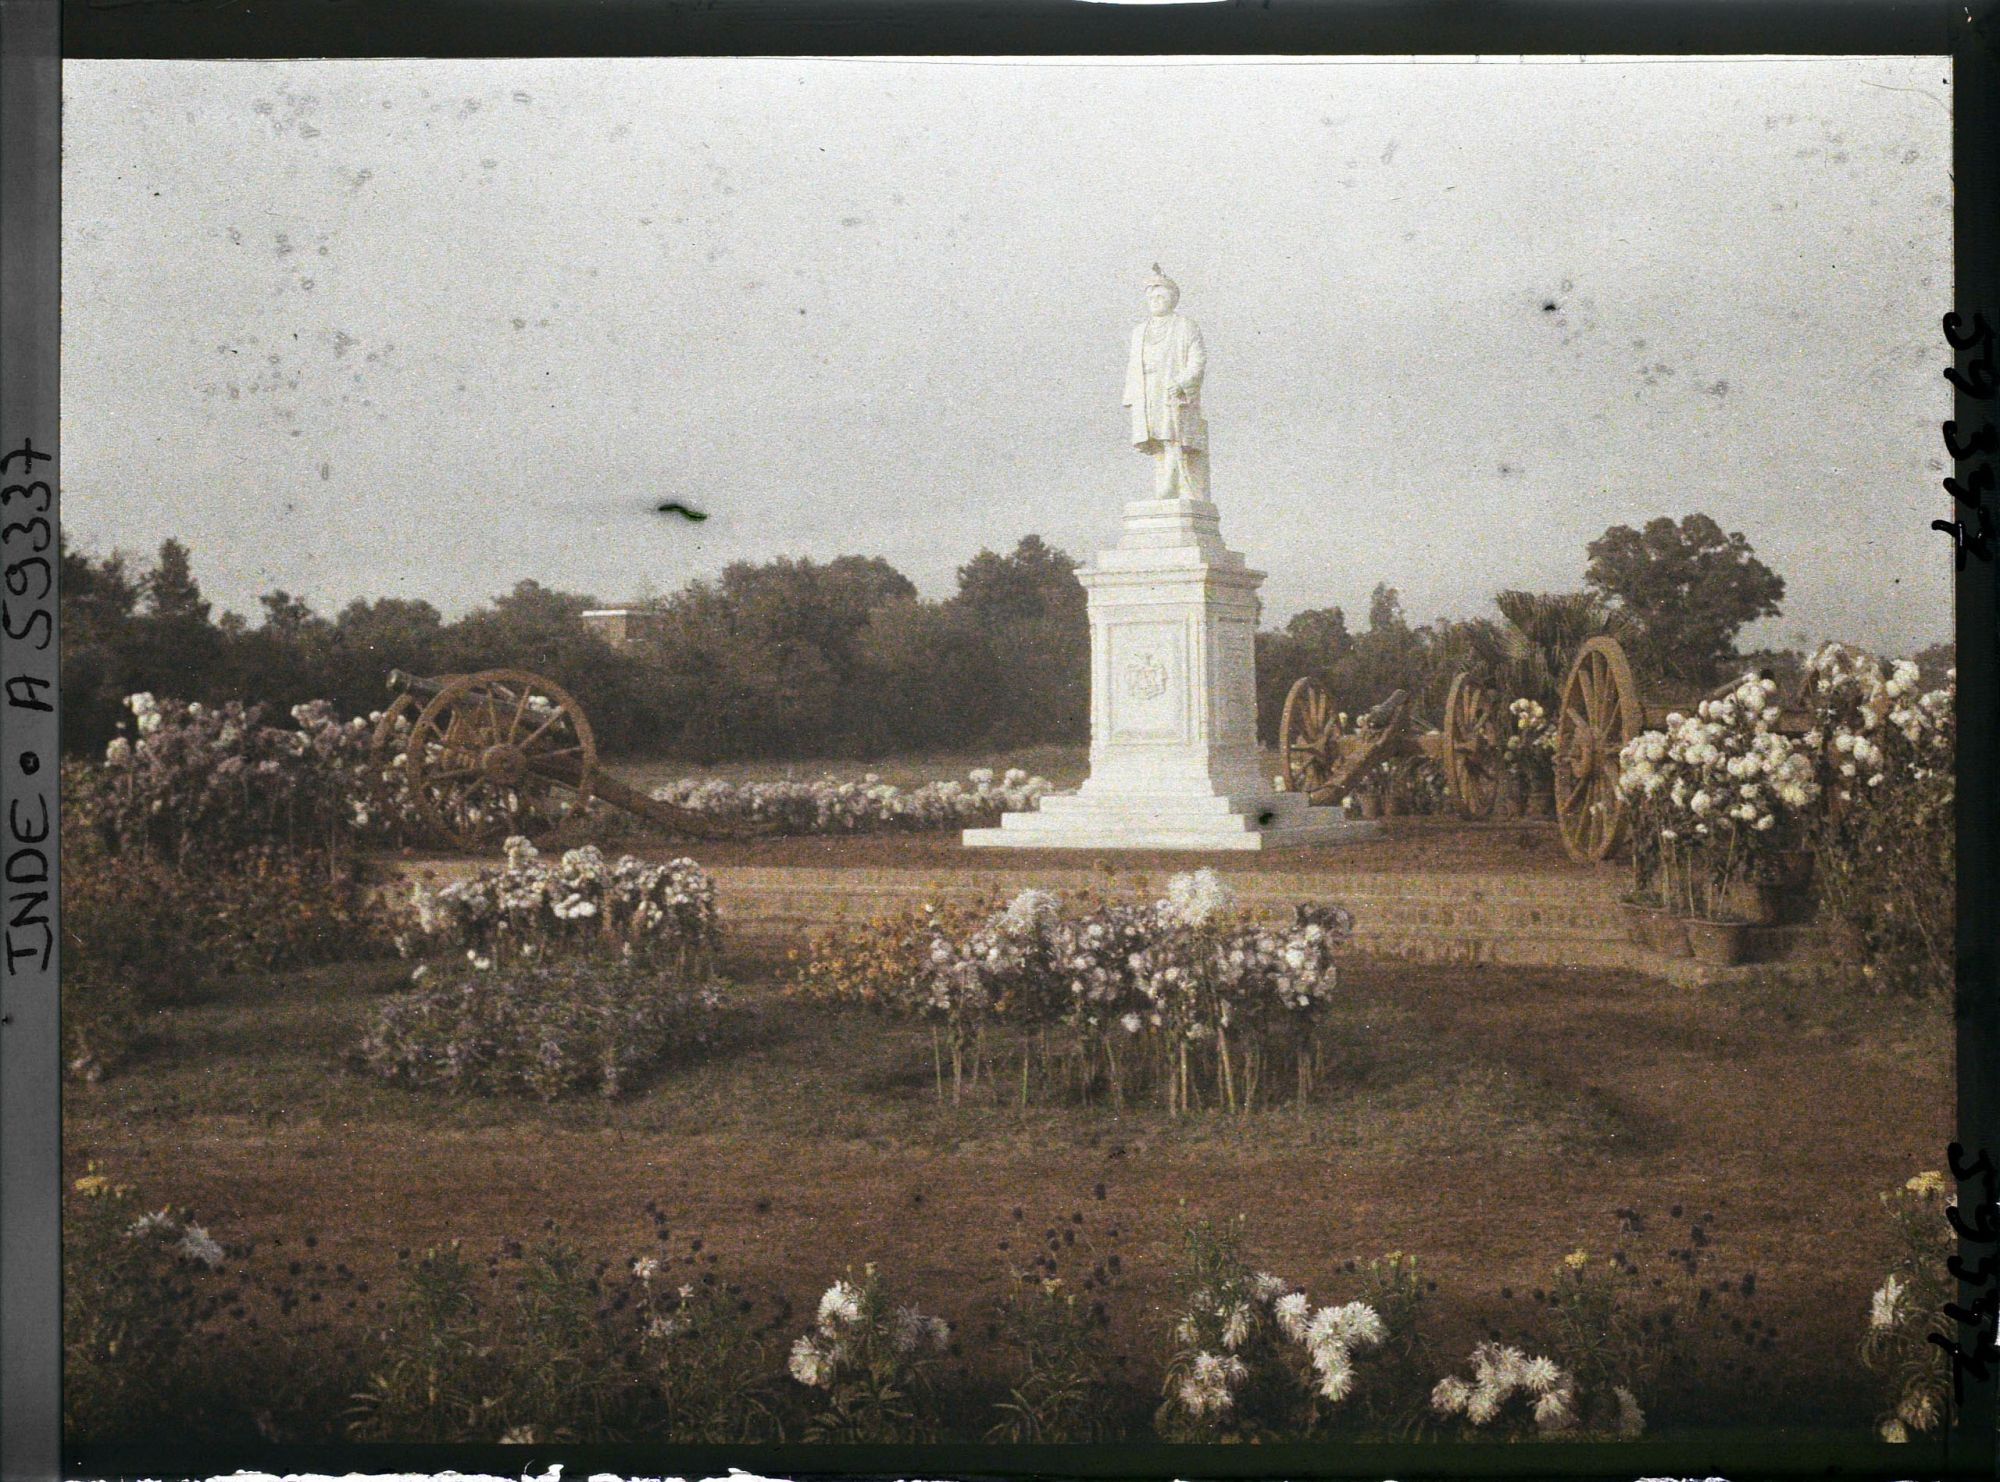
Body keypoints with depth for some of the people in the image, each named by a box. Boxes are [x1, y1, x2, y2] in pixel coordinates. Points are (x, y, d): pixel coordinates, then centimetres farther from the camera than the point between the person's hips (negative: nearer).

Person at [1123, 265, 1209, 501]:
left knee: (1176, 449, -15)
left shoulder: (1186, 327, 4)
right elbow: (1134, 369, 21)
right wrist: (1132, 400, 9)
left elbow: (1198, 360, -5)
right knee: (1159, 452, -2)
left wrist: (1181, 384, -21)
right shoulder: (1139, 333, 21)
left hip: (1177, 401, -5)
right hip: (1148, 401, 5)